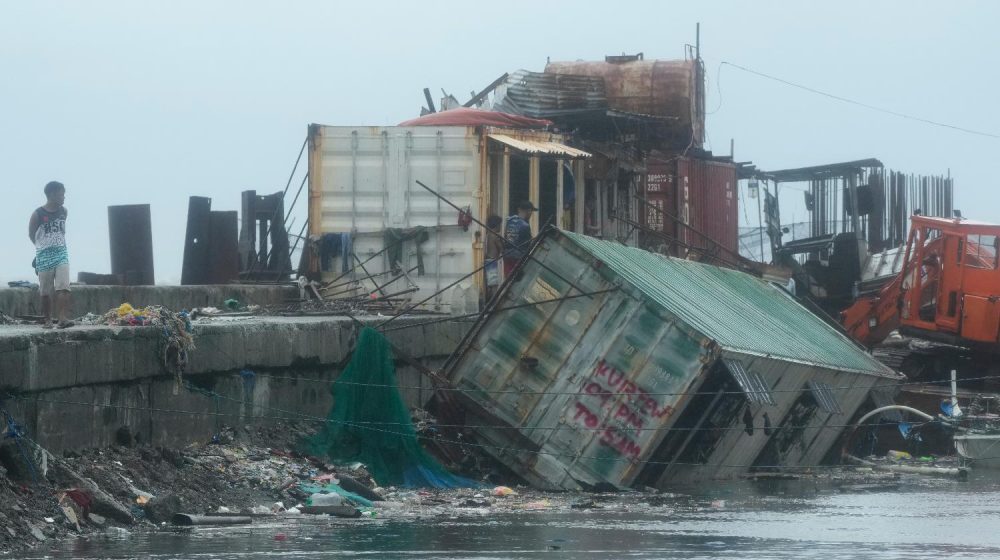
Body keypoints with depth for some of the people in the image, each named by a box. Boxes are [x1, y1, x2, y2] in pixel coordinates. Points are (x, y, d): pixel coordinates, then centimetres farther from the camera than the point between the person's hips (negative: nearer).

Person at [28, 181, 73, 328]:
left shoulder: (63, 211, 3)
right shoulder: (38, 214, -10)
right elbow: (31, 234, 4)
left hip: (61, 253, 3)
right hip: (44, 255, -3)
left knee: (63, 287, -12)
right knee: (45, 290, 4)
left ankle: (62, 318, -18)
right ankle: (47, 319, 16)